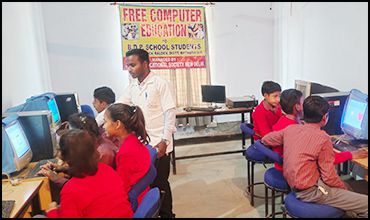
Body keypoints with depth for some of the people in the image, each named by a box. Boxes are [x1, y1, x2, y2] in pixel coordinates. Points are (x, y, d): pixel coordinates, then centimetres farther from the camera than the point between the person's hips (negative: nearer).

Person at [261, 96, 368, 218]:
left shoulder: (290, 128, 0)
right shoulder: (323, 138, -17)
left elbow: (265, 140, 15)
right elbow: (329, 177, -14)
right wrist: (345, 189, 5)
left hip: (294, 184, 8)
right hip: (310, 191, -8)